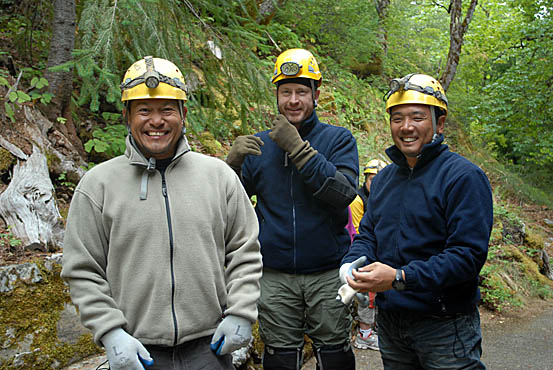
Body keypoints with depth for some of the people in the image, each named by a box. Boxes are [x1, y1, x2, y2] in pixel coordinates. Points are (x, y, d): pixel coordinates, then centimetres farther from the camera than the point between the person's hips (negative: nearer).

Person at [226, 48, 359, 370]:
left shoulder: (338, 139, 0)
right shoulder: (258, 145, 6)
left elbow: (344, 193, -17)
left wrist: (298, 148, -21)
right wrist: (233, 162, -15)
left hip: (328, 273, -1)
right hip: (275, 276, 2)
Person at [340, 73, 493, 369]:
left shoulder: (464, 176, -14)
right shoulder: (383, 178, 9)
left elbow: (469, 254, -21)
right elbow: (368, 233, 12)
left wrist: (401, 278, -29)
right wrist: (351, 266, -11)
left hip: (445, 328, -6)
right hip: (389, 321, 6)